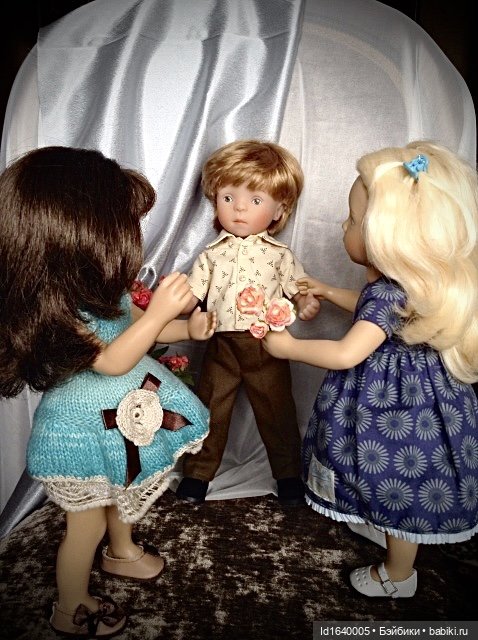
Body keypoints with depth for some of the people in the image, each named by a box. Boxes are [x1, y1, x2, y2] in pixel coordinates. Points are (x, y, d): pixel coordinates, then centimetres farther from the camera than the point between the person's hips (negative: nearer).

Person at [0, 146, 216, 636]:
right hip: (82, 432, -8)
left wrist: (186, 329, -7)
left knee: (124, 493, 31)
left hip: (119, 415, 8)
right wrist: (160, 311, -40)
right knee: (87, 524, 13)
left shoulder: (96, 283, -7)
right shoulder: (50, 307, -32)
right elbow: (112, 360, -33)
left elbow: (130, 322, 6)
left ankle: (123, 551, 60)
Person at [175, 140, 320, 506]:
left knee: (277, 412, 11)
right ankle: (198, 471, 31)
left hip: (267, 345, -1)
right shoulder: (212, 254, 5)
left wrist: (307, 304, -18)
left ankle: (288, 472, 31)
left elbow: (299, 289, 3)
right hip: (222, 343, 1)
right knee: (211, 409, 12)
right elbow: (191, 297, 4)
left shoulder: (279, 254, 2)